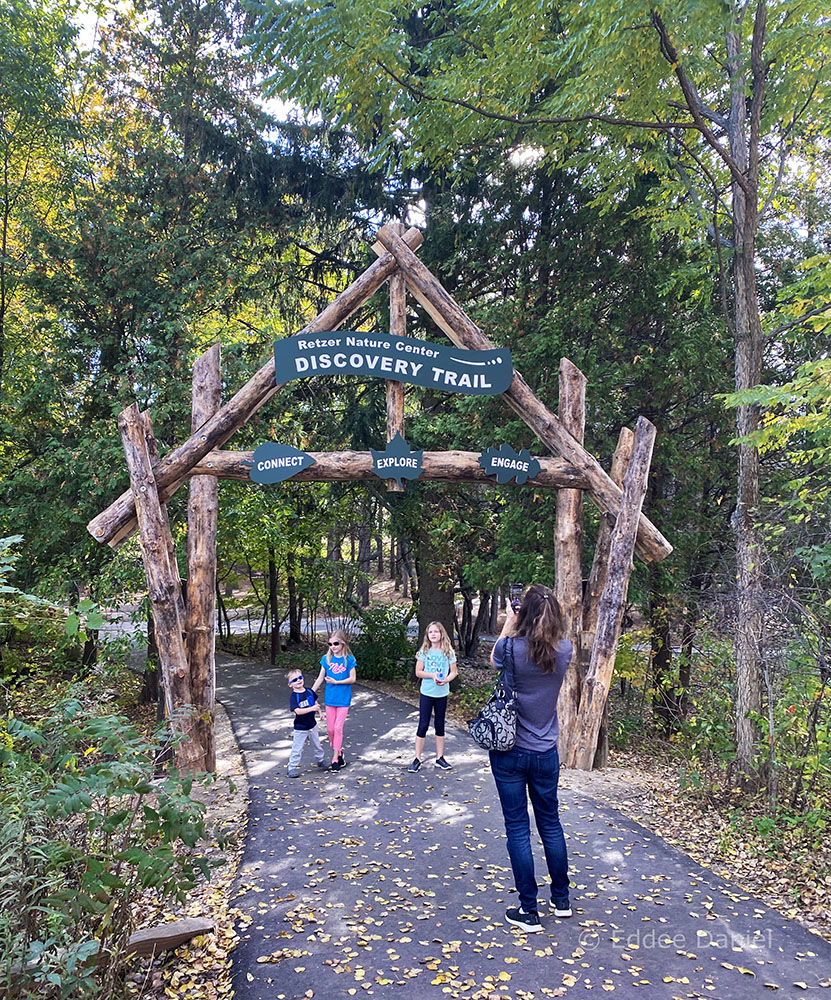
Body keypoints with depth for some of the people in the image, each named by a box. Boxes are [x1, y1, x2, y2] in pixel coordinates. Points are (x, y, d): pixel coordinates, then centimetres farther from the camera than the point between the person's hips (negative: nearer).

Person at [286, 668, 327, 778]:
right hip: (300, 728, -6)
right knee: (297, 748, 0)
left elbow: (315, 702, 16)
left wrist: (319, 712, 7)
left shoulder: (309, 691, -2)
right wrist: (312, 708, -36)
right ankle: (292, 768, 12)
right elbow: (297, 711, -31)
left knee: (317, 745, 22)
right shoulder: (294, 697, -20)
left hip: (312, 724, 6)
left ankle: (321, 760, 41)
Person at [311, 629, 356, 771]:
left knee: (338, 727, -4)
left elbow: (352, 679, -9)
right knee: (330, 728, 8)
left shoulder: (349, 659, -8)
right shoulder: (326, 658, 0)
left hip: (344, 699, -3)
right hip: (330, 698, 3)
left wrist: (336, 682, -17)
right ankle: (338, 751, 28)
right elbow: (320, 678, 5)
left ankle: (335, 759, 5)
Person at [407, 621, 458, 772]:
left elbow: (454, 672, 1)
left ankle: (440, 758, 22)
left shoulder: (448, 652, -2)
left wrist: (446, 679, -19)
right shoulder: (424, 651, -4)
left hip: (442, 693, 1)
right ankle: (417, 759, 7)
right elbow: (418, 672, -4)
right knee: (423, 725, -1)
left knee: (440, 725, 12)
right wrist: (432, 675, -19)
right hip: (426, 693, -1)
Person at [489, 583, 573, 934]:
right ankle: (561, 899, 34)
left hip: (510, 752, -3)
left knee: (518, 829, 7)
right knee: (550, 823, 19)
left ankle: (529, 912, 16)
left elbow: (494, 659, 6)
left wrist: (509, 624, 6)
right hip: (546, 753, 3)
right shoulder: (564, 651, -10)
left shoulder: (511, 648, -19)